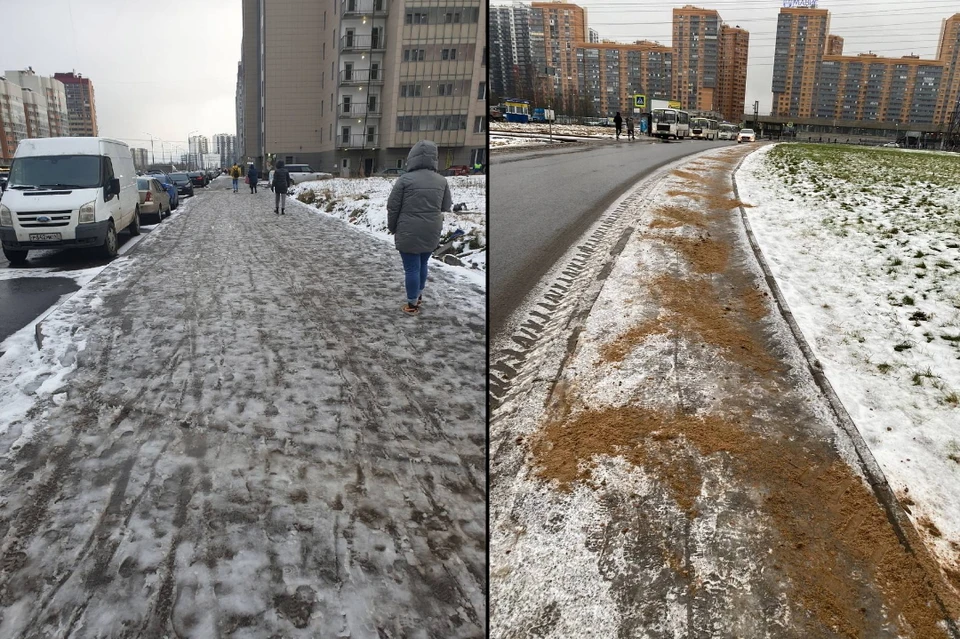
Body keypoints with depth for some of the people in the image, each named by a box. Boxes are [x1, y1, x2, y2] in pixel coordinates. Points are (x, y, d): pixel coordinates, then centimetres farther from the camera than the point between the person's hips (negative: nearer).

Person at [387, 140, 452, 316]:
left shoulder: (405, 179, -12)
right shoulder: (442, 181, 0)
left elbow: (392, 207, -7)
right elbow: (446, 206, 11)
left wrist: (392, 227, 8)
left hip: (409, 233, -4)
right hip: (431, 233, 5)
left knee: (411, 267, 4)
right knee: (423, 264, 22)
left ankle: (412, 304, 12)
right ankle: (419, 296, 37)